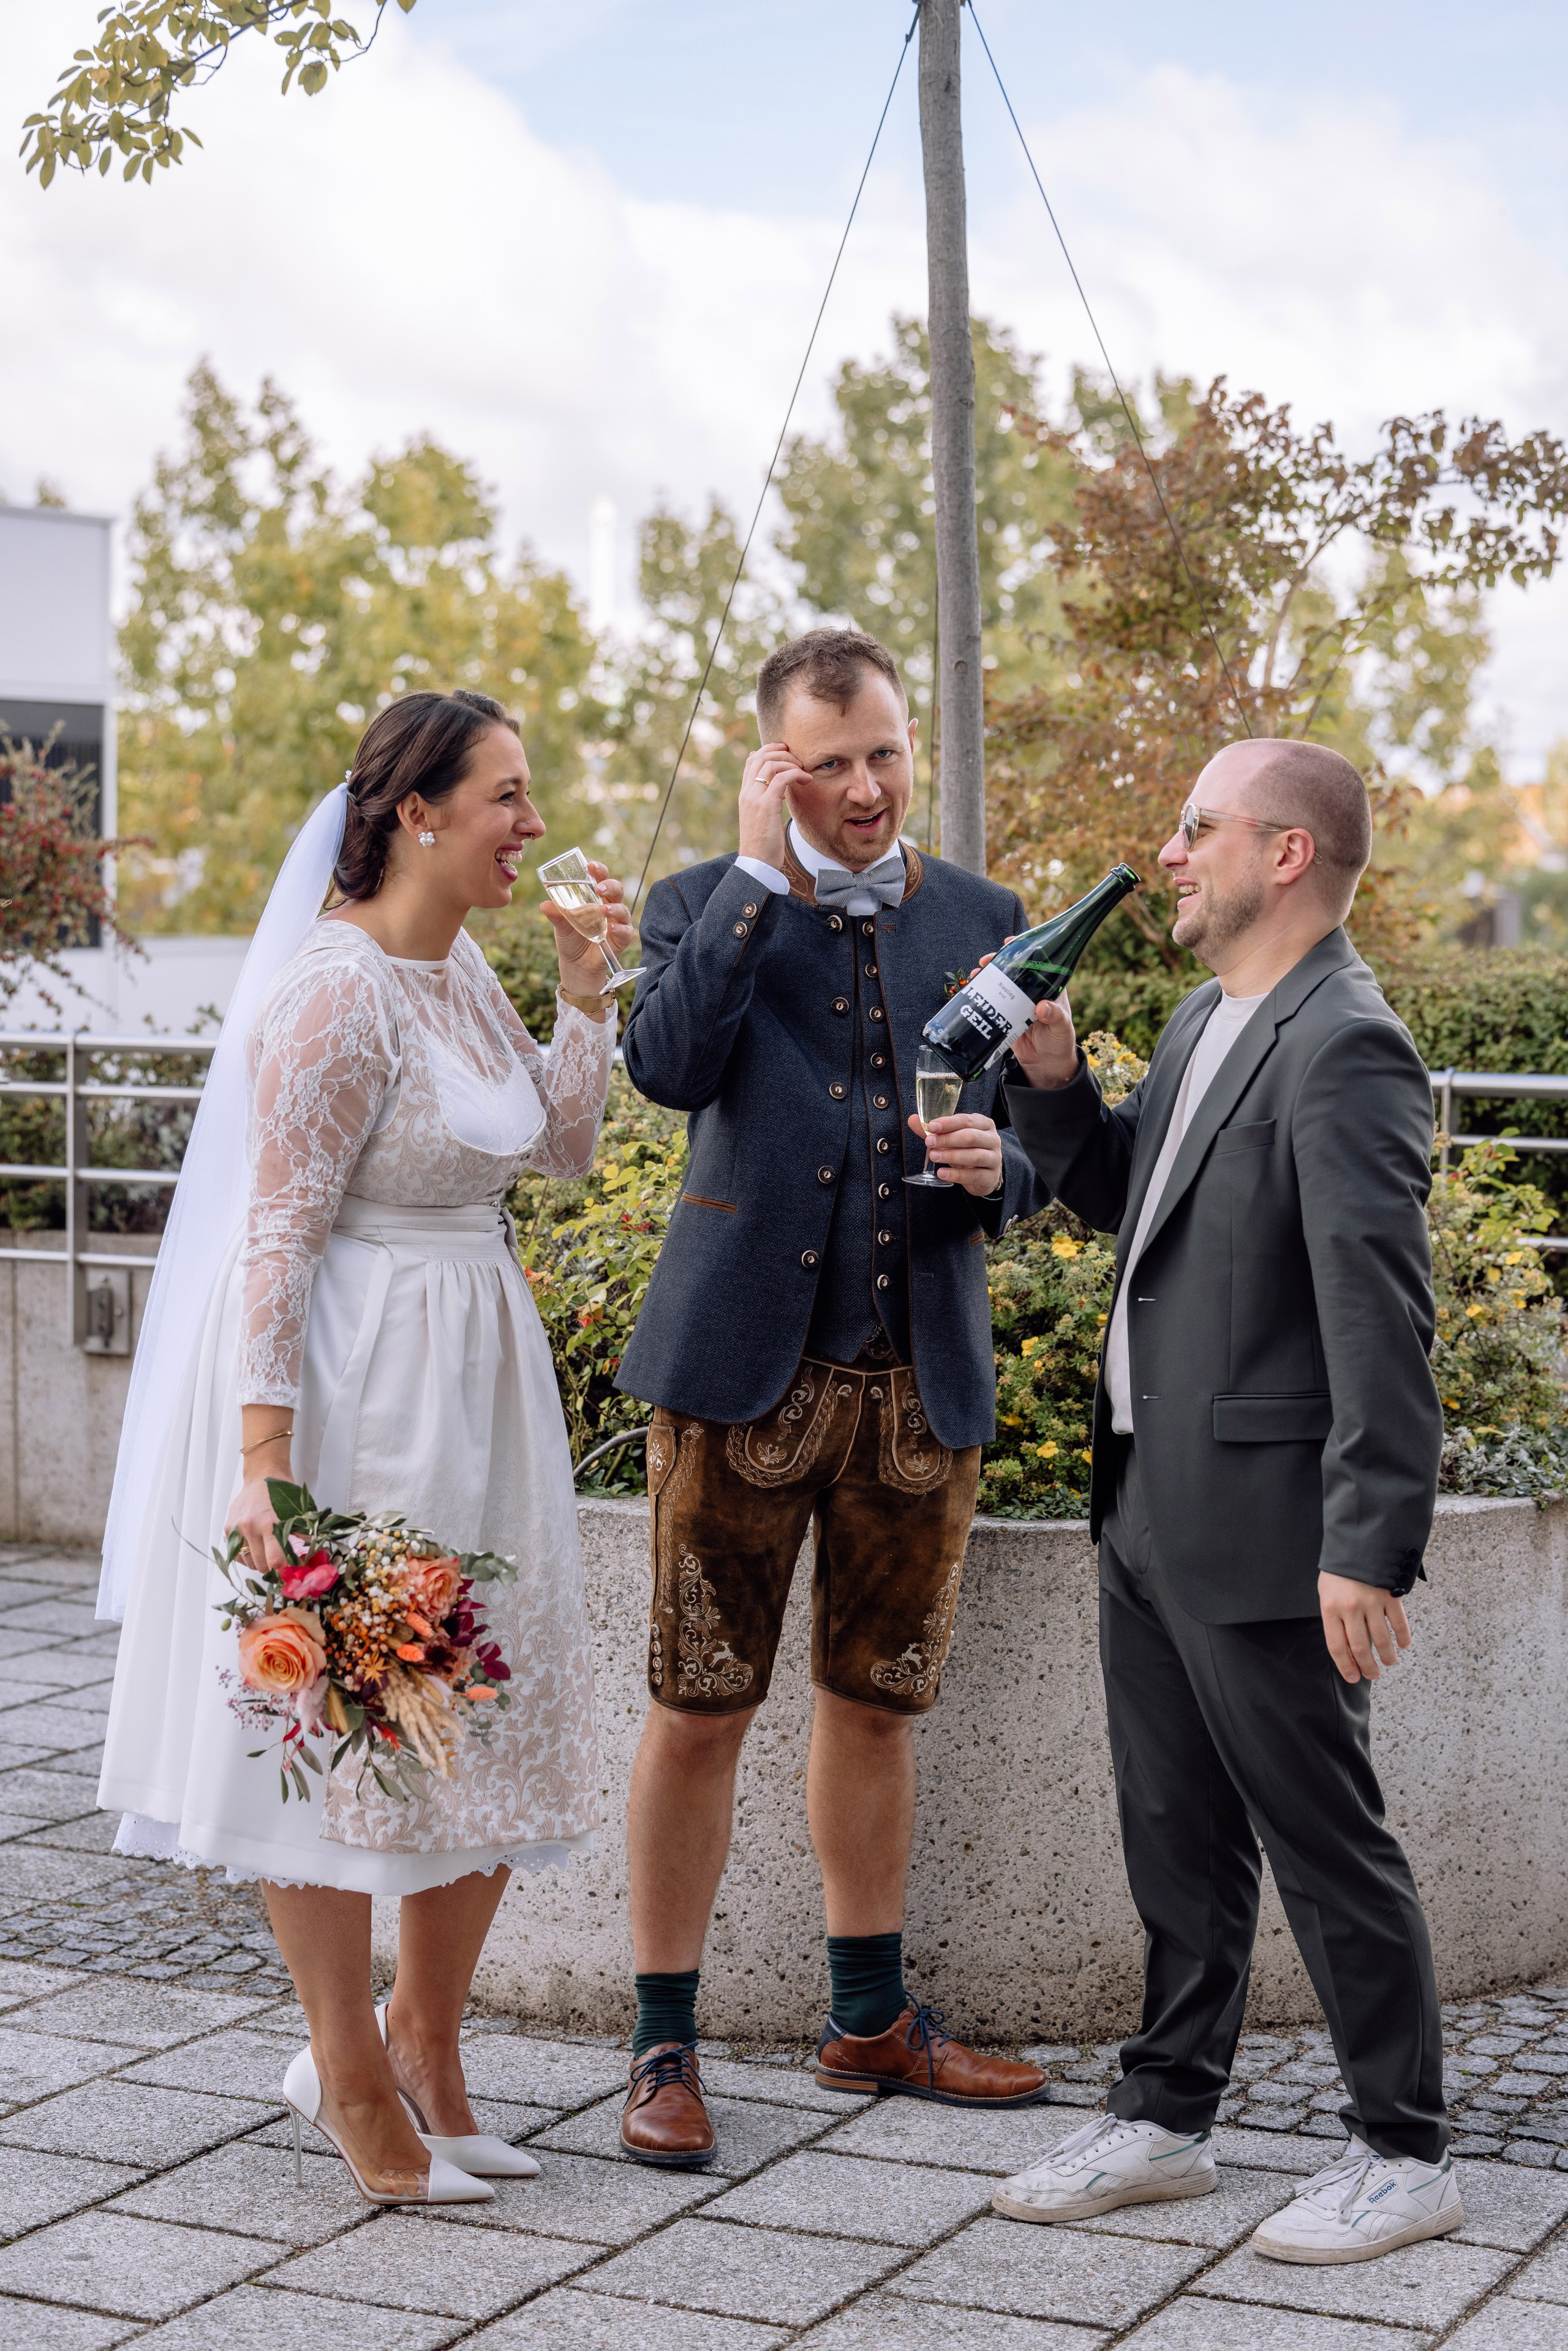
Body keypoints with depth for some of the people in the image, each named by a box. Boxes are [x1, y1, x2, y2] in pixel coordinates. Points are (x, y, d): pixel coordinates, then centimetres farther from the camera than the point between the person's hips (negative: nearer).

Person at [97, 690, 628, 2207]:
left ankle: (420, 2046, 29)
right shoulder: (338, 992, -18)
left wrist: (585, 987, 6)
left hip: (472, 1383, 9)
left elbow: (561, 1147, 17)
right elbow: (278, 1240, -20)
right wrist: (264, 1459, -24)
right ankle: (354, 2081, 18)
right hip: (352, 1385, -9)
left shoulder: (459, 970, 8)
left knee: (499, 1720, 13)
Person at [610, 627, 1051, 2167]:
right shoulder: (707, 904, 3)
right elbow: (669, 1067, -17)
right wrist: (761, 870, -14)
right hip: (746, 1367, -3)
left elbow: (1027, 1160, 14)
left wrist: (993, 1166, -10)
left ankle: (871, 2021, 28)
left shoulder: (980, 920, 11)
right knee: (700, 1708, -1)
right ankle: (664, 2043, 11)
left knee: (876, 1702, 14)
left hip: (921, 1376, 3)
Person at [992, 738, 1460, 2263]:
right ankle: (1165, 2118, 31)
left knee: (1323, 1842, 3)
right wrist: (1050, 1083, 4)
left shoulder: (1344, 1051, -18)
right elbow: (1116, 1195, 23)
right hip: (1150, 1509, 9)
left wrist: (1371, 1548, -26)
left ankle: (1403, 2154, 18)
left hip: (1265, 1533, -9)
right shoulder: (1205, 1020, 12)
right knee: (1177, 1837, 18)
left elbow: (1381, 1320, -23)